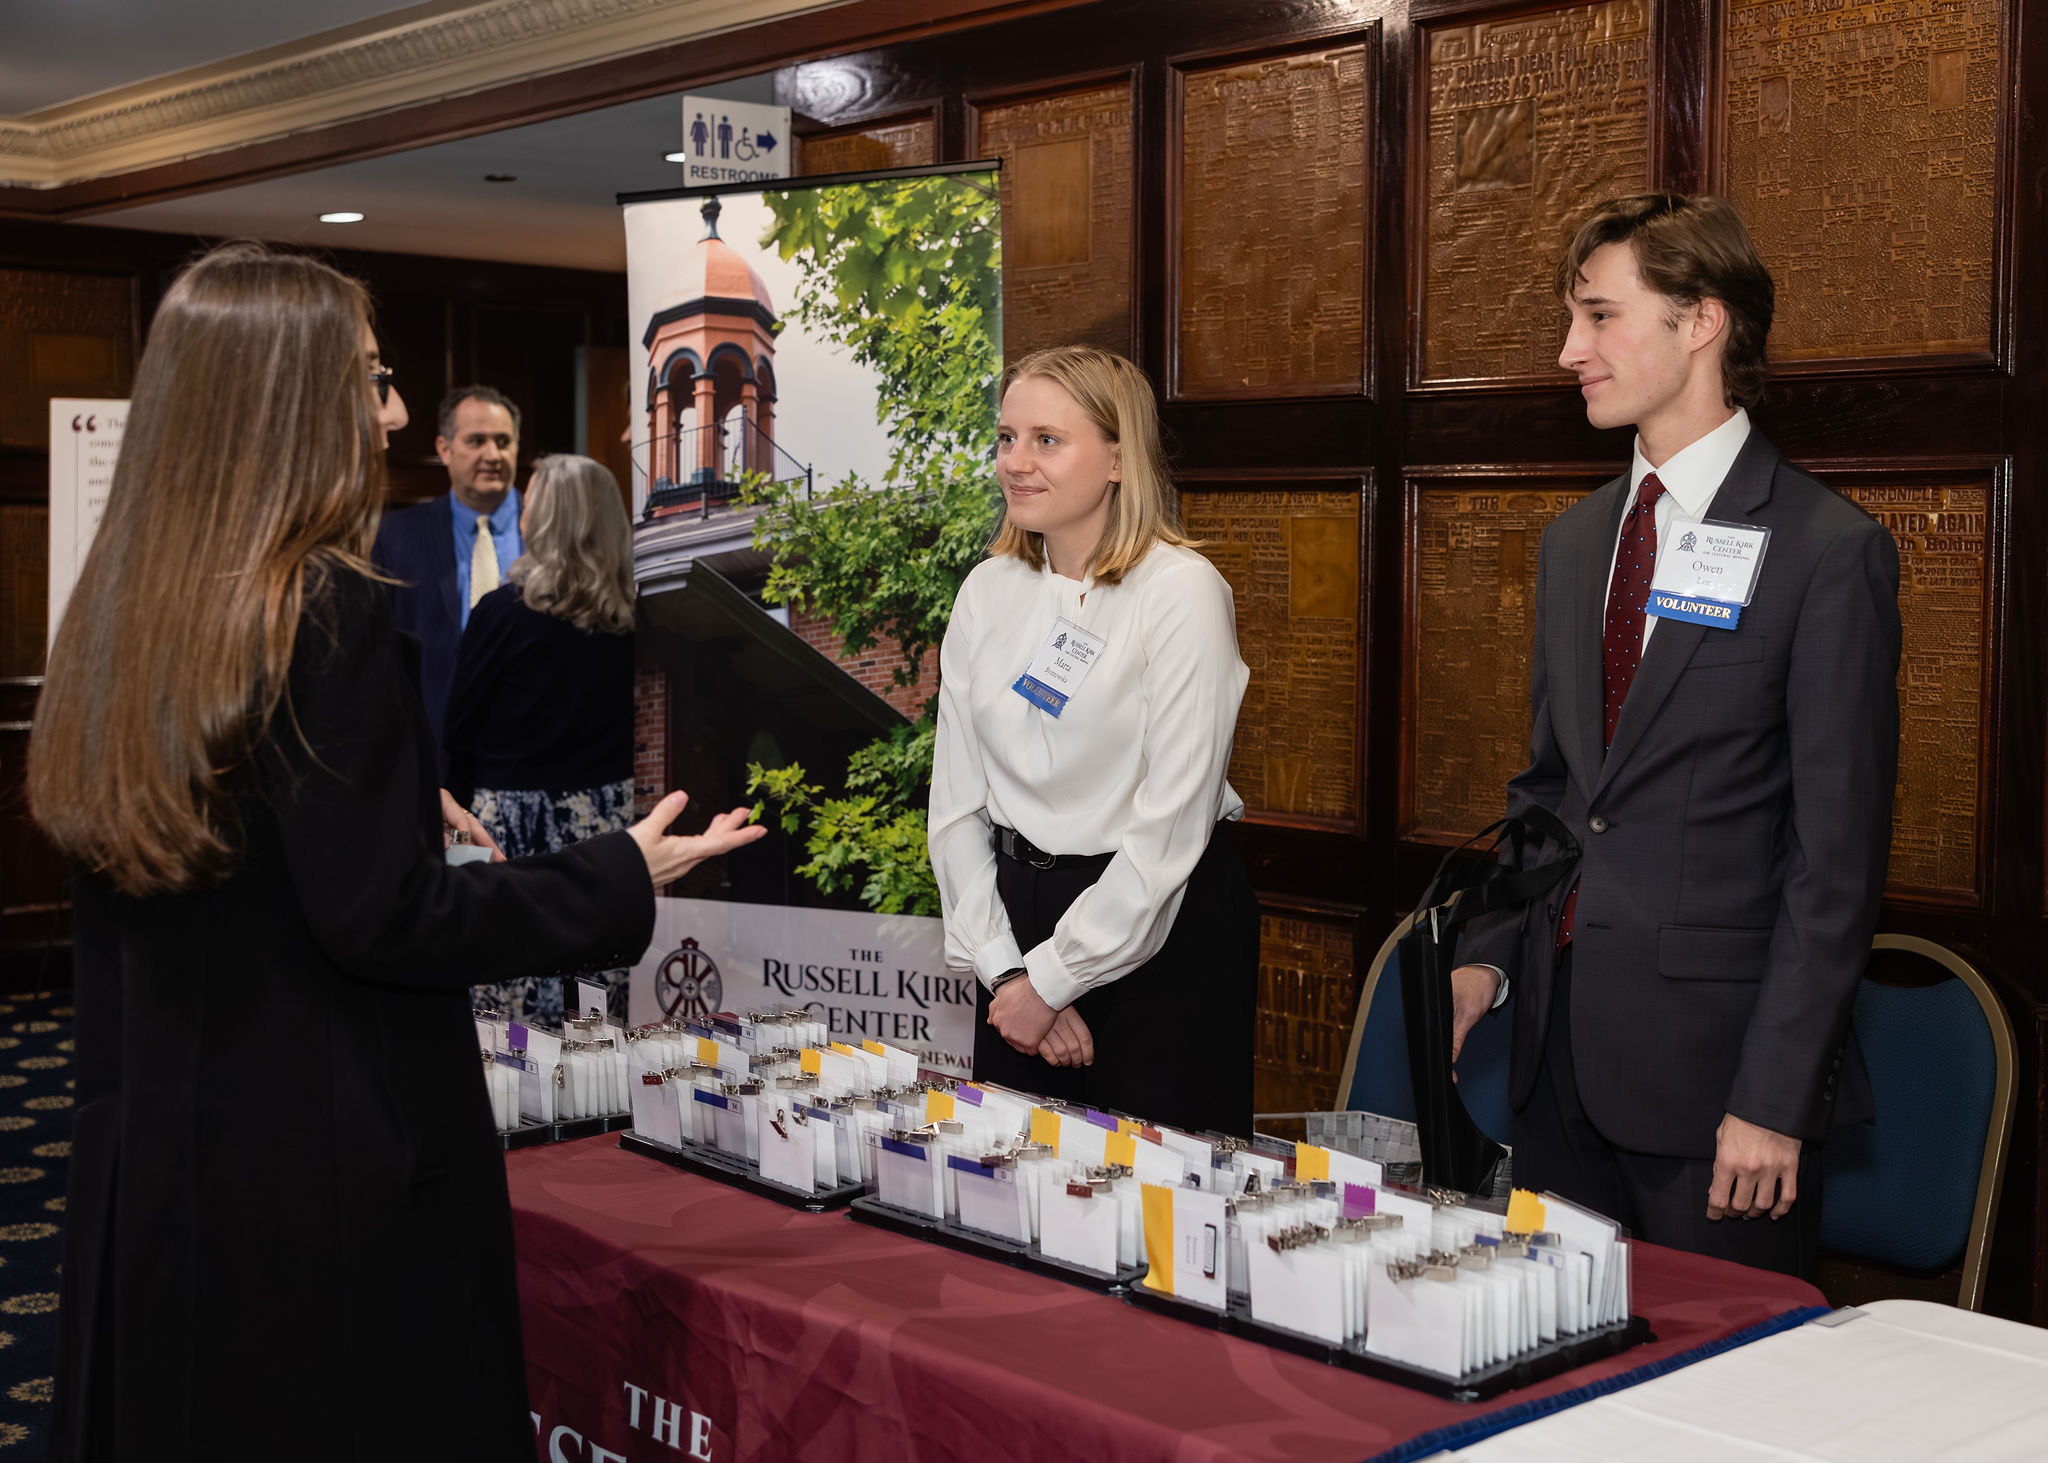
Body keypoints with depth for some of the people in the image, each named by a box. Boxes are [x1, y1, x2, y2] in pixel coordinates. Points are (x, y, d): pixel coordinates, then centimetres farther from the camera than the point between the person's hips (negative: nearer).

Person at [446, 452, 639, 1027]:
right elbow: (634, 721, 9)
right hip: (608, 815, 4)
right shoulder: (628, 618, 2)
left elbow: (459, 726, -2)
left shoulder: (503, 610, -8)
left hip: (518, 823, -4)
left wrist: (453, 806, 11)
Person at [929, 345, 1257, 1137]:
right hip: (1019, 909, 5)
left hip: (1163, 935, -5)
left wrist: (1051, 980, -13)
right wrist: (1003, 968, -6)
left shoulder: (1181, 592, -12)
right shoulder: (988, 591, 5)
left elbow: (1171, 828, -16)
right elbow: (955, 802, 4)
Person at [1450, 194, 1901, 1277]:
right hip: (1559, 1058, 6)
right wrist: (1488, 955, 5)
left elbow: (1837, 856, -12)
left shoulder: (1828, 551, -10)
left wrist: (1775, 1097, -15)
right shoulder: (1573, 544, 13)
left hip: (1711, 1065, -6)